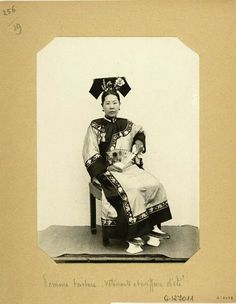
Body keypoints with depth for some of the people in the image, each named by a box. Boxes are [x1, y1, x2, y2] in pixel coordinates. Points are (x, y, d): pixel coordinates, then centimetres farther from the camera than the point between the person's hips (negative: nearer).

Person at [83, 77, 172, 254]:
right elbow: (91, 156, -6)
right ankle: (133, 237, -26)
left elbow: (141, 131, 35)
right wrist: (111, 166, -15)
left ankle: (153, 226, -11)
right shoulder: (96, 126, -1)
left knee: (155, 185, -18)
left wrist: (138, 144, 15)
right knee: (131, 190, -32)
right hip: (108, 171, -5)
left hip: (130, 168, 5)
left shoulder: (126, 125, 12)